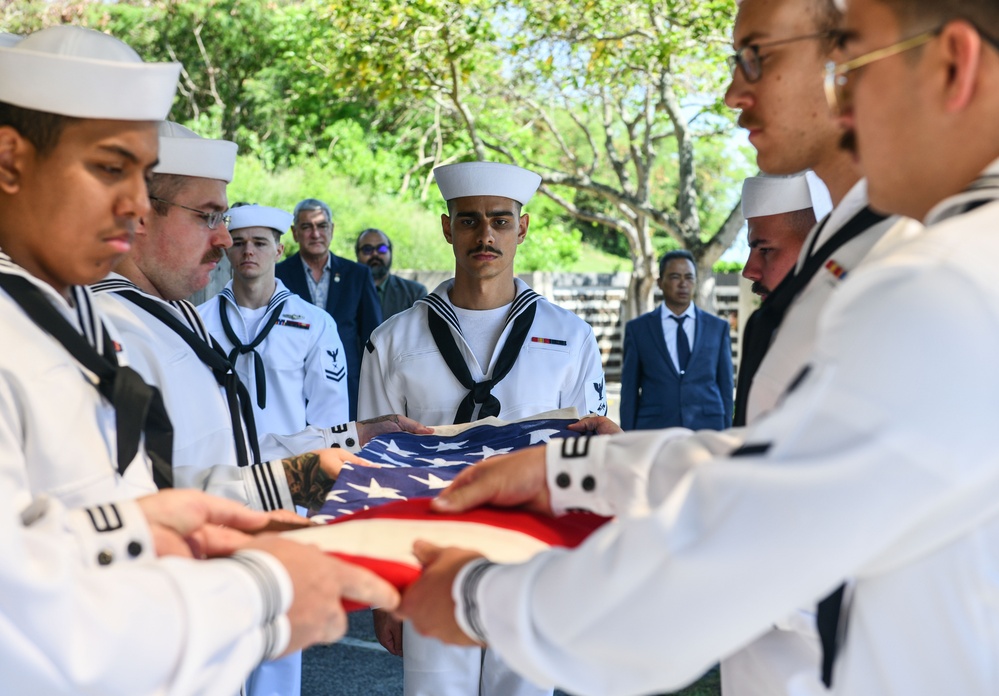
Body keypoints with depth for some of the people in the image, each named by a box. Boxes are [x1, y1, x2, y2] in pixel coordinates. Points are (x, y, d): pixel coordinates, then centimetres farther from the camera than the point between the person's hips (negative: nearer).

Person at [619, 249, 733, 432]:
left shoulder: (718, 327, 9)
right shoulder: (638, 328, 6)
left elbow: (725, 386, 10)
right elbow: (629, 391, 6)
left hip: (707, 430, 1)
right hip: (654, 431, -1)